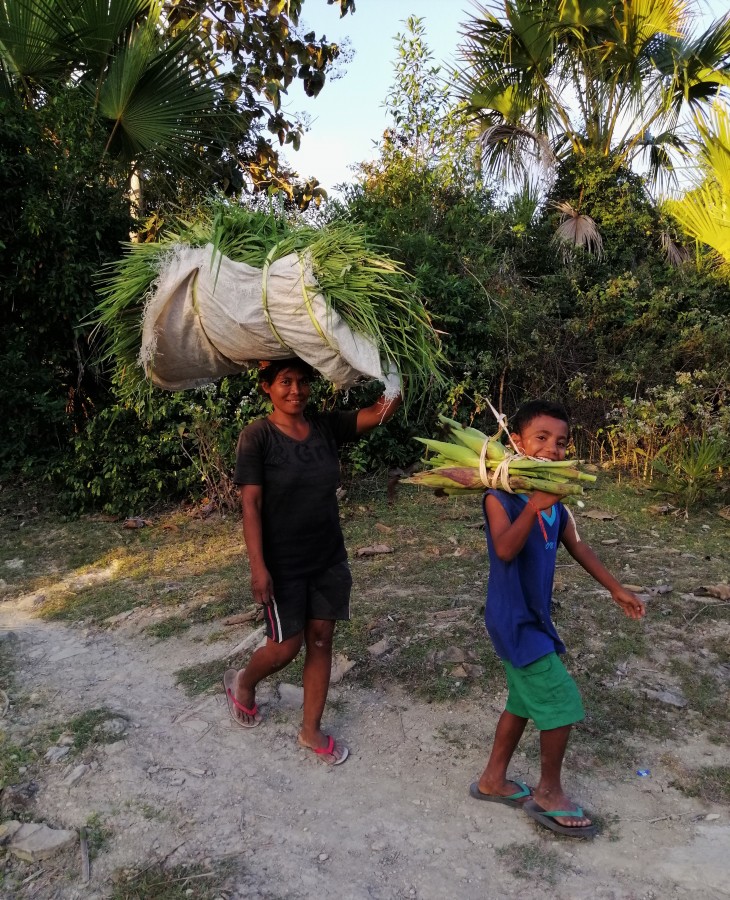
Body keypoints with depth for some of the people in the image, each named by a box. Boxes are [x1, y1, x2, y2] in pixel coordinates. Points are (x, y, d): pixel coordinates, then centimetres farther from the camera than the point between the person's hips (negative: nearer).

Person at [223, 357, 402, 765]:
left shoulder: (326, 426, -2)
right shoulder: (257, 436, -13)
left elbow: (381, 413, -13)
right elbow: (250, 504, -16)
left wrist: (395, 388, -32)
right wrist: (258, 566, -19)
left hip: (330, 559, 4)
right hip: (283, 564, -4)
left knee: (321, 640, 12)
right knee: (287, 647, 6)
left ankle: (311, 729, 30)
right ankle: (241, 682, 39)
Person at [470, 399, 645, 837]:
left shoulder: (555, 502, 4)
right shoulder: (501, 497, -19)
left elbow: (578, 547, 17)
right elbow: (504, 550, -34)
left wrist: (617, 589, 22)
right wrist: (534, 506, -45)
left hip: (535, 617, 8)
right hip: (514, 619, -8)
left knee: (525, 701, 19)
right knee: (562, 701, -3)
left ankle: (494, 781, 37)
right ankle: (549, 794, 21)